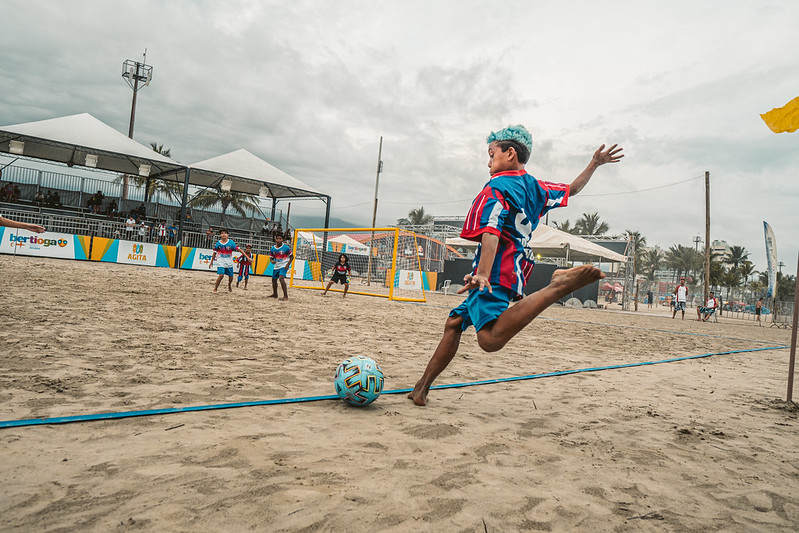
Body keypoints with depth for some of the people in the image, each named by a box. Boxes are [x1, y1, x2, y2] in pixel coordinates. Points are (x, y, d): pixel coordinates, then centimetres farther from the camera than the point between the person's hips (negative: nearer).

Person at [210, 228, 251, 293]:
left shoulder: (231, 242, -9)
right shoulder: (218, 243, -4)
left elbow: (239, 249, -8)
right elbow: (215, 253, 10)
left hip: (229, 263, 1)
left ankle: (229, 285, 44)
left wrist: (248, 257, -12)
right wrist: (211, 262, 17)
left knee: (230, 276, 10)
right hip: (221, 262, -1)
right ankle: (215, 289, -3)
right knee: (221, 275, -18)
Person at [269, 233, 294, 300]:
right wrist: (272, 261, -13)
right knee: (274, 279, 18)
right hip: (276, 266, 7)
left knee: (281, 278, -26)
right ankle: (275, 294, 41)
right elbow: (272, 257, 11)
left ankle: (286, 296, -26)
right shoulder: (273, 249, 1)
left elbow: (292, 256, -6)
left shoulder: (286, 247, -13)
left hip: (284, 266, -7)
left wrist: (288, 264, -17)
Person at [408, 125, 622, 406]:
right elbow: (572, 189, 35)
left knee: (491, 339, -31)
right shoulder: (537, 188, 18)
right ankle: (422, 387, 19)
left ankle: (559, 286, -31)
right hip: (514, 273, 10)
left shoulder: (496, 187, -4)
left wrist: (483, 274, -33)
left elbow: (491, 232, -21)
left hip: (495, 274, -10)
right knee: (454, 323, 16)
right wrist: (595, 163, 49)